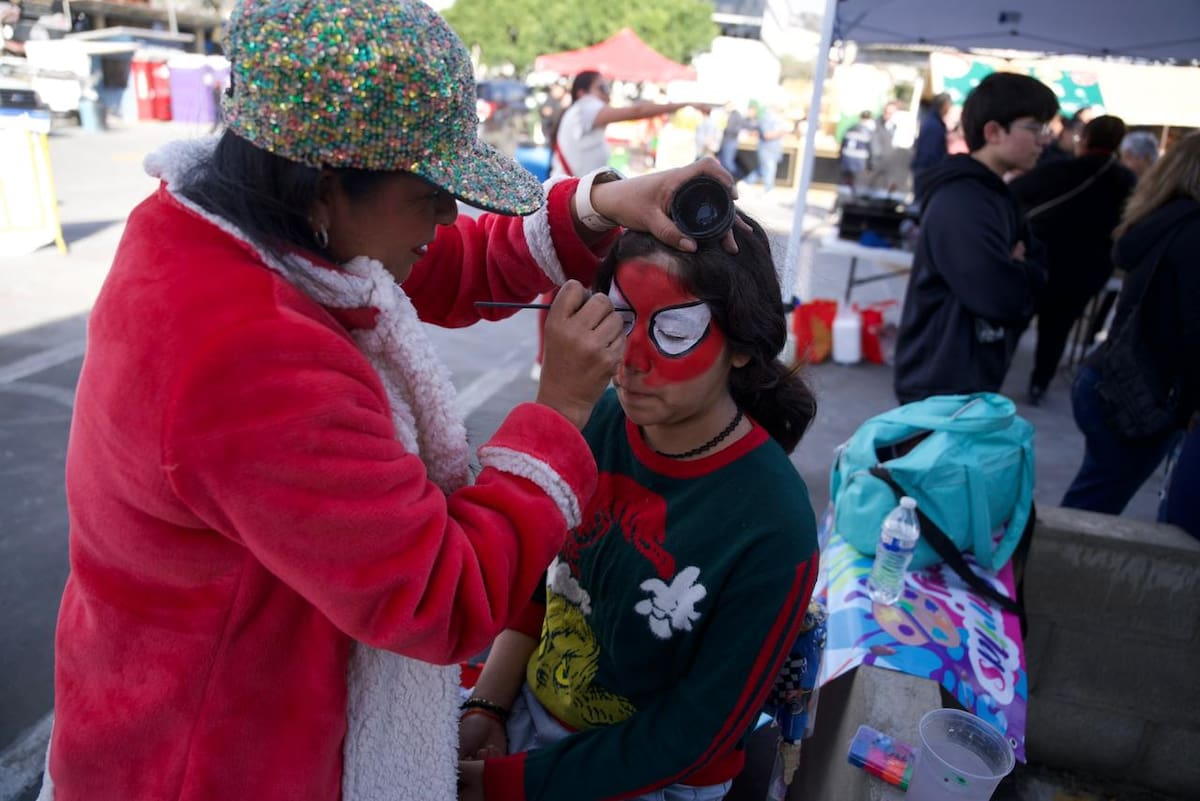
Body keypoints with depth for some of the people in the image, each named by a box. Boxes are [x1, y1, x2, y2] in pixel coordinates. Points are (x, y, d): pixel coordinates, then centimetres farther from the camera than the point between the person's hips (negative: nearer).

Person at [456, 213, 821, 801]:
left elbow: (692, 737, -17)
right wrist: (486, 707, -7)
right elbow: (540, 578, 2)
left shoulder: (771, 528, -25)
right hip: (529, 706, 4)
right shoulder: (599, 422, -12)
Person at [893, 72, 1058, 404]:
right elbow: (1000, 295, -28)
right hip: (941, 386, -10)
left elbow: (1036, 263, 15)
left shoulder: (996, 195, 13)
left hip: (972, 381, 10)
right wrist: (1027, 274, -6)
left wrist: (1020, 272, -8)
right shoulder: (960, 201, -21)